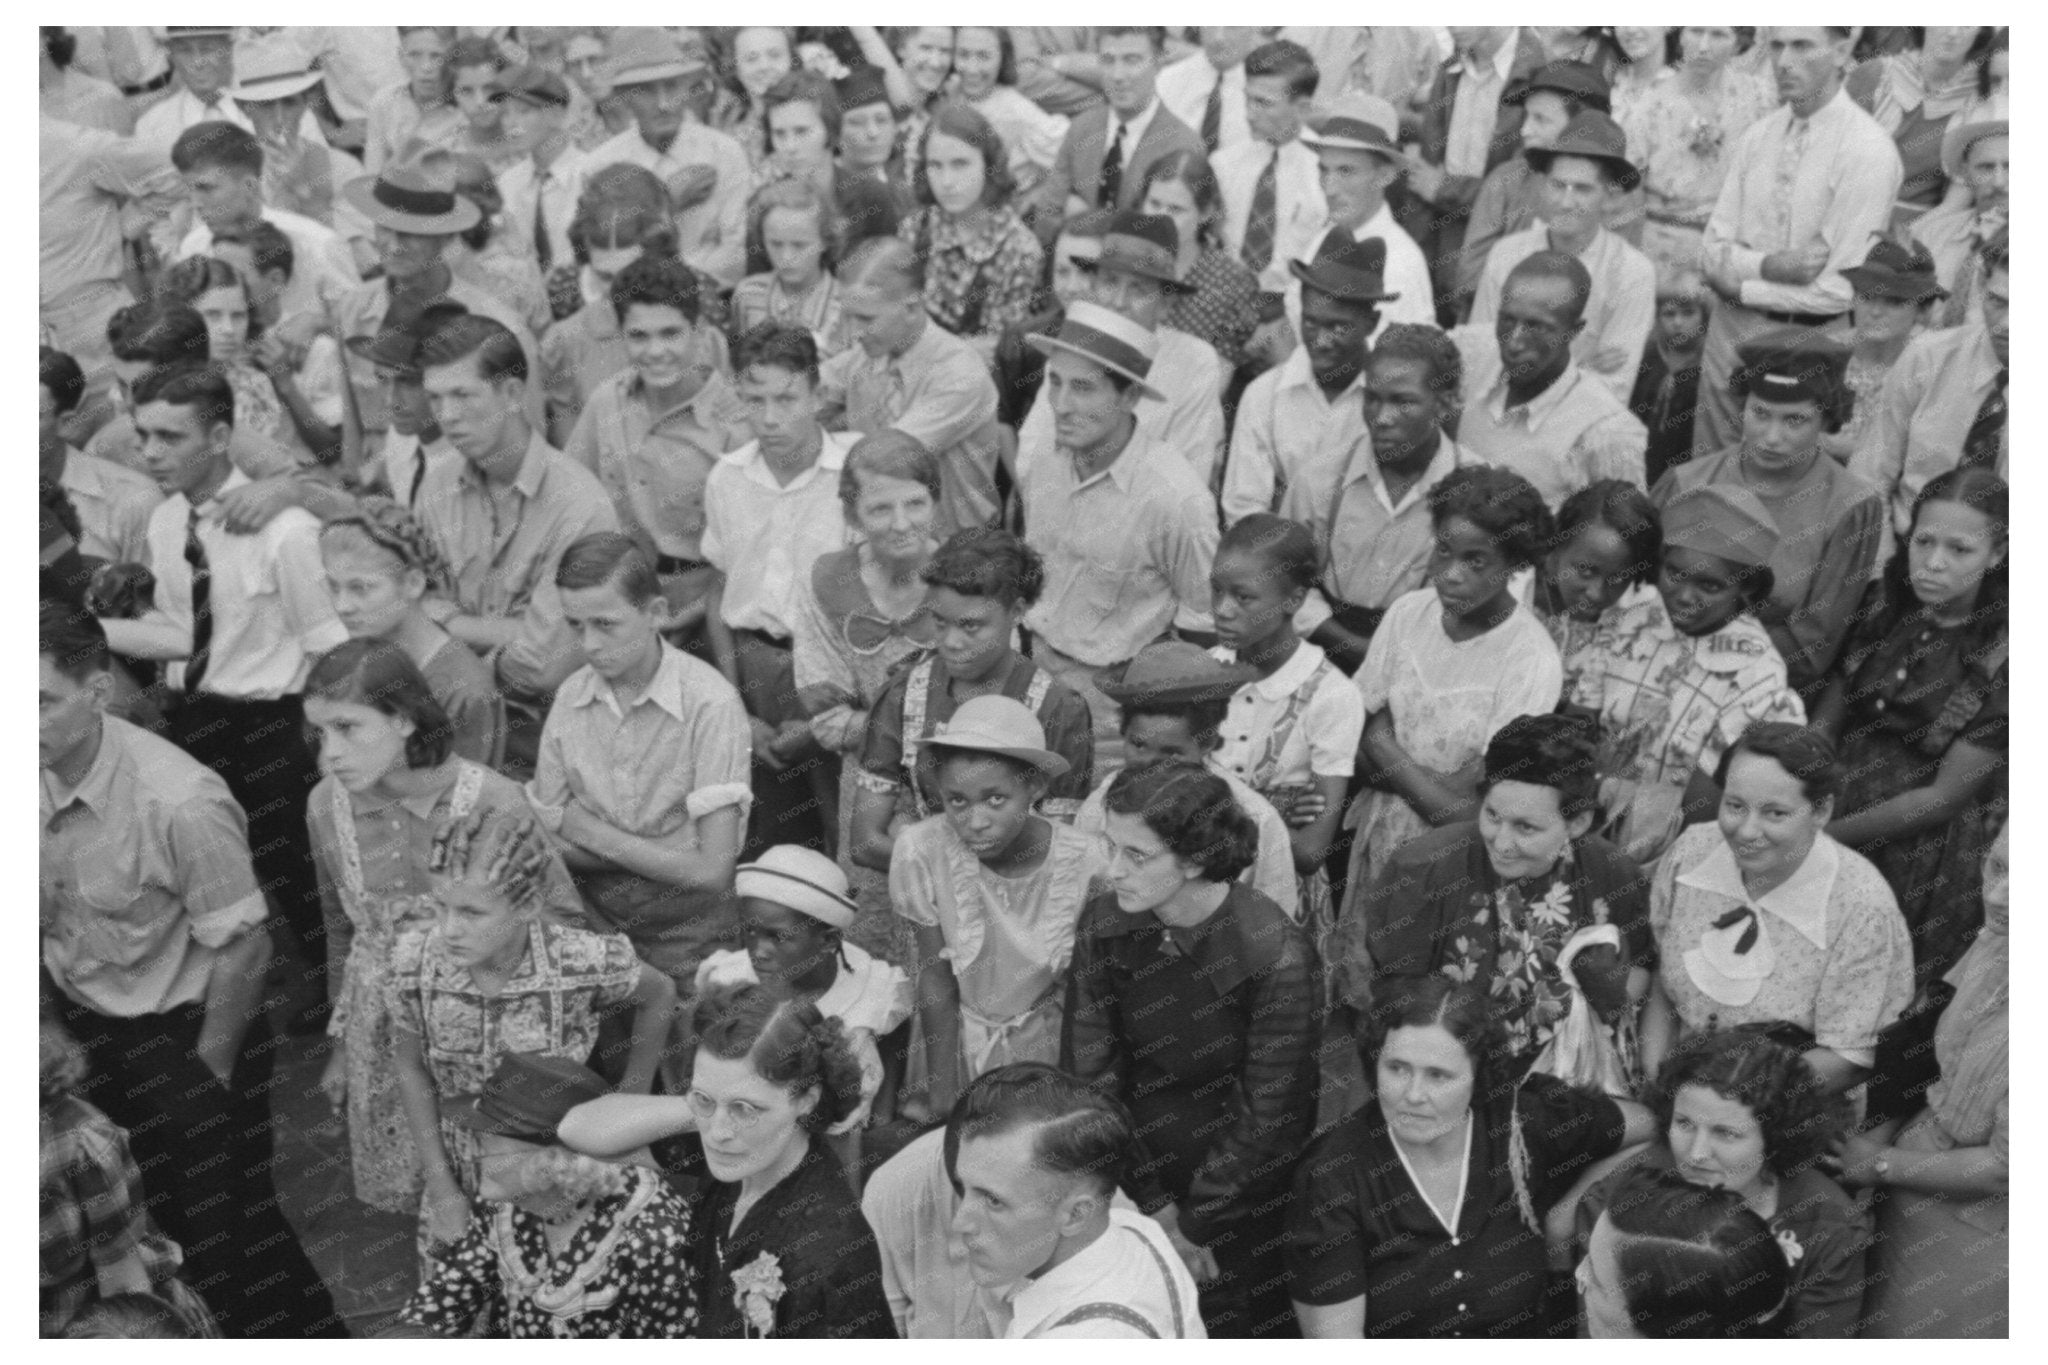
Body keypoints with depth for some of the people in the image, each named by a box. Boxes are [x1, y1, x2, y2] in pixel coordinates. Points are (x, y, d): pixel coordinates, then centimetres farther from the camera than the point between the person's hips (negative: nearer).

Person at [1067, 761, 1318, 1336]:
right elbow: (1089, 1072, -8)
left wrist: (1193, 1225, -11)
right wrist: (1155, 1206, -10)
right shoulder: (1104, 922, -12)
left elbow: (1267, 1118, -17)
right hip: (1142, 1167, 3)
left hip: (1244, 1196, -3)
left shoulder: (1275, 955, -24)